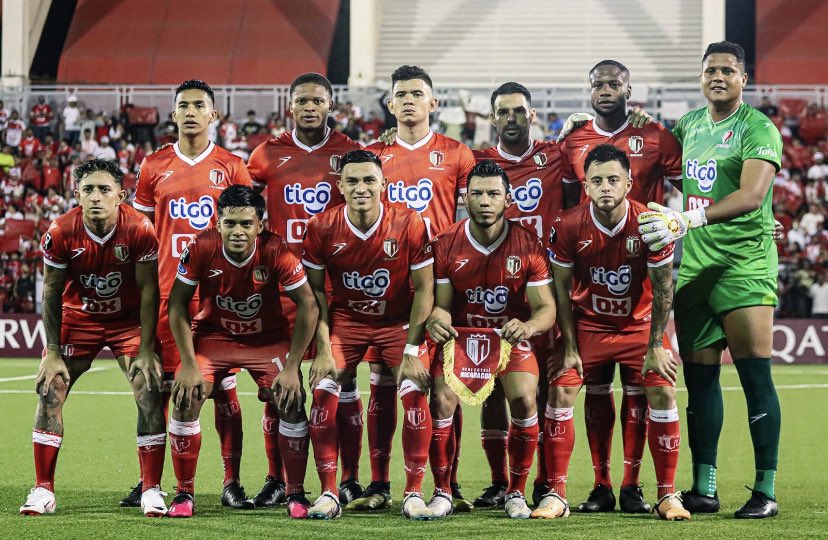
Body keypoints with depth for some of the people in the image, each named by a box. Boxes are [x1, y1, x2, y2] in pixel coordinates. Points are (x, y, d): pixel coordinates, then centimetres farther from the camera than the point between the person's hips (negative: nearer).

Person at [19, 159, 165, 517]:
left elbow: (149, 290, -15)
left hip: (129, 319, -1)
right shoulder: (61, 232, -21)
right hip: (77, 316, 1)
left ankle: (151, 491, -5)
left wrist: (146, 350, -18)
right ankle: (43, 491, 0)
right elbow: (51, 292, -10)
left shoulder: (140, 230, -24)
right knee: (50, 391, -8)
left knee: (150, 392, -14)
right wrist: (53, 353, -12)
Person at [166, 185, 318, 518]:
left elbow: (308, 307, -16)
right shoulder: (201, 248, -23)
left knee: (292, 404, -16)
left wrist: (291, 368, -19)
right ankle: (184, 494, 0)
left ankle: (296, 494, 2)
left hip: (267, 338, 0)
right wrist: (189, 364, -16)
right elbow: (177, 305, -12)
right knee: (185, 401, -16)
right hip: (212, 335, 1)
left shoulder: (275, 251, -25)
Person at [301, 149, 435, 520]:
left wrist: (411, 350, -15)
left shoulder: (409, 224, -17)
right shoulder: (322, 228, -14)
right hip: (345, 319, 1)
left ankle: (414, 494, -5)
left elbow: (423, 289, -11)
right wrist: (323, 349, -13)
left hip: (398, 320, -1)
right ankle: (329, 493, -5)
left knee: (415, 393, -18)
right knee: (324, 390, -16)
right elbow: (315, 292, -5)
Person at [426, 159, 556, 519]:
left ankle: (516, 493, -4)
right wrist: (438, 320, -31)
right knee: (441, 401, -20)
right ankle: (442, 493, -2)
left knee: (524, 400, -23)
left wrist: (529, 326, -36)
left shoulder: (527, 244, -11)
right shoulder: (446, 245, -8)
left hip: (511, 335, -1)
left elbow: (546, 307, -13)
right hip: (460, 336, 1)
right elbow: (441, 304, -5)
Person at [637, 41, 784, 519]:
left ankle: (766, 491, -6)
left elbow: (752, 196, -21)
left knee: (755, 373, -9)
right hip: (692, 262, 6)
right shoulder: (688, 125, 14)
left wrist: (689, 219, -31)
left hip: (744, 258, -6)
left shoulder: (758, 129, -7)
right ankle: (704, 489, 13)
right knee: (699, 375, 7)